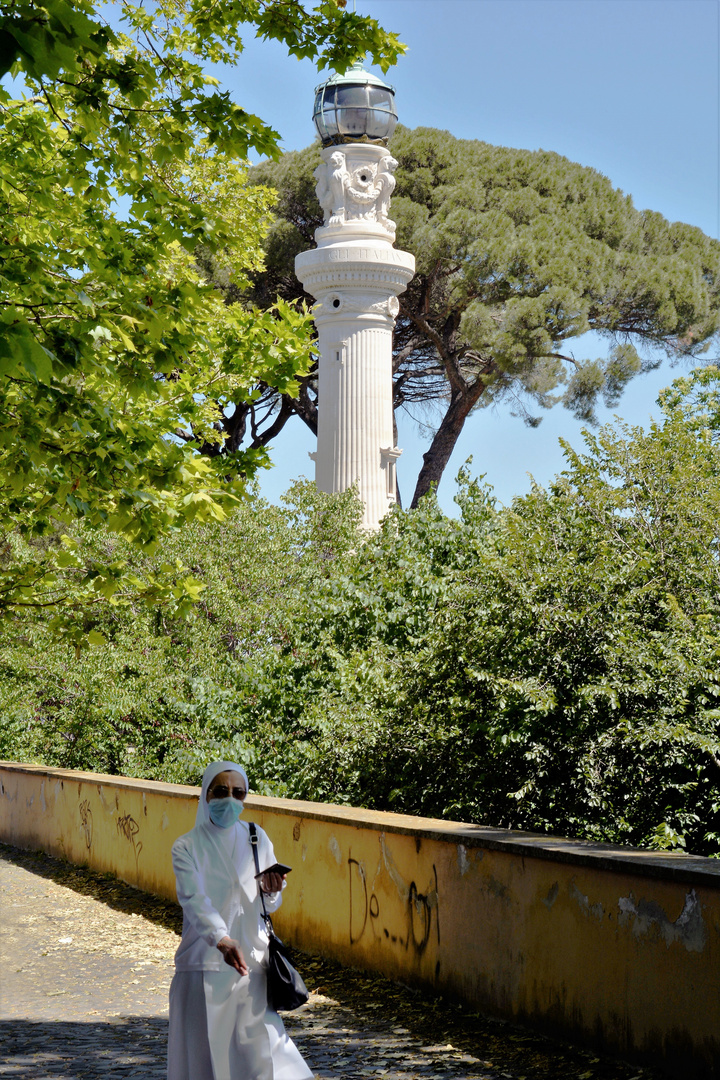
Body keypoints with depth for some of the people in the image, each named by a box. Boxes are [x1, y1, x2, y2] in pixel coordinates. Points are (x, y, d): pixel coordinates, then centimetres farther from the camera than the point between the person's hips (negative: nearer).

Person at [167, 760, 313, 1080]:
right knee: (203, 1051, -2)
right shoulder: (187, 847, -2)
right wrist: (221, 939, -34)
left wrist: (271, 890, -14)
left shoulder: (257, 840, 8)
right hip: (204, 964, -2)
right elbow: (194, 899, -17)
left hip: (251, 960, 2)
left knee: (260, 1047, -6)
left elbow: (271, 906, 11)